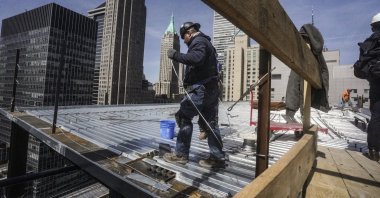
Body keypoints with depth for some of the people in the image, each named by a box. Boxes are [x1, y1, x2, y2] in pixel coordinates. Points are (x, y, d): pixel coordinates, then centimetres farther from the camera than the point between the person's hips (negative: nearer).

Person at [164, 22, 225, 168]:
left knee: (183, 117, -2)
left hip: (200, 88, -10)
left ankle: (181, 154, 5)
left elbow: (196, 58, -25)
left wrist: (175, 55, -16)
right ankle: (217, 157, 12)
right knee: (210, 123, 8)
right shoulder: (205, 42, 29)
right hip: (210, 89, 10)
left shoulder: (198, 41, -3)